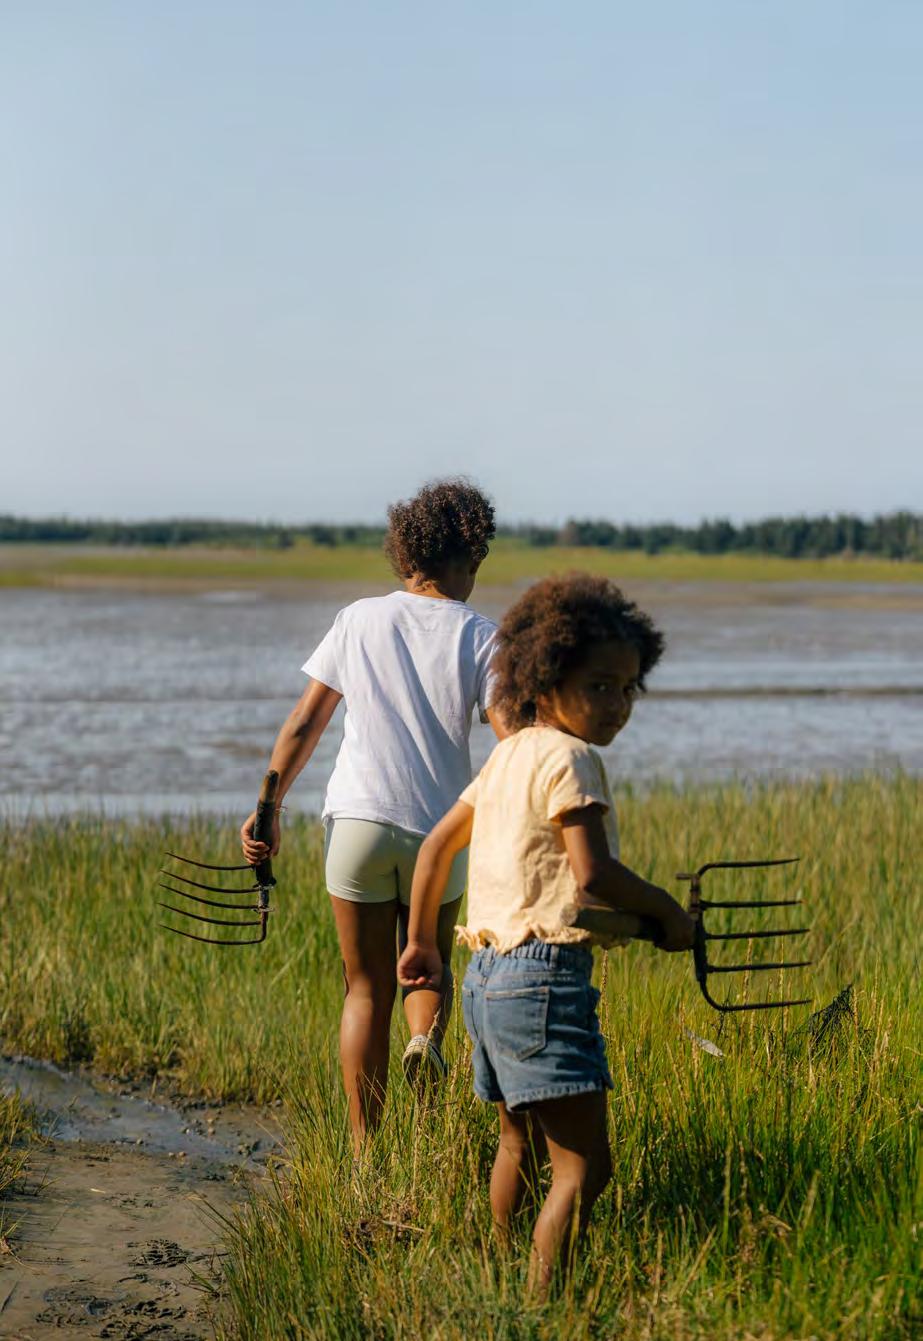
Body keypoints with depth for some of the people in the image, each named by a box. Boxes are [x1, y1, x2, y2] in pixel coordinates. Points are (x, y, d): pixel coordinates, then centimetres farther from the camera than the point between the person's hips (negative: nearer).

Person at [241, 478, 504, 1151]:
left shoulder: (360, 619, 6)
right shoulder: (479, 637, 0)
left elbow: (303, 724, 5)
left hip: (358, 819, 1)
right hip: (439, 829, -1)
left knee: (367, 989, 12)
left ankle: (364, 1152, 10)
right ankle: (426, 1039, -11)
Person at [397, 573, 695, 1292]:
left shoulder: (508, 755, 16)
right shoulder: (569, 757, -13)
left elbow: (437, 844, 23)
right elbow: (591, 873, -24)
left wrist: (422, 942, 31)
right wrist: (667, 910, -9)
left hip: (489, 976, 10)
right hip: (544, 976, -10)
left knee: (522, 1146, 23)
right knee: (584, 1165, -10)